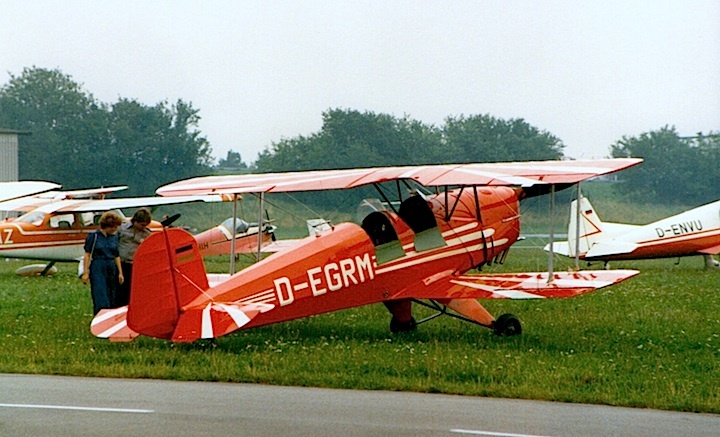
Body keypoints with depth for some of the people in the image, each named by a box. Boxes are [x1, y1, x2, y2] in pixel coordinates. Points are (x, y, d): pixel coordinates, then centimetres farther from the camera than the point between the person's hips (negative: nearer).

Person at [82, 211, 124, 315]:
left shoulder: (114, 237, 12)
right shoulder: (94, 236, -3)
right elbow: (87, 255, -3)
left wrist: (120, 272, 13)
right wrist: (85, 272, -7)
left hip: (111, 269, 5)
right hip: (97, 269, -5)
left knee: (111, 298, 4)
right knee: (100, 299, -12)